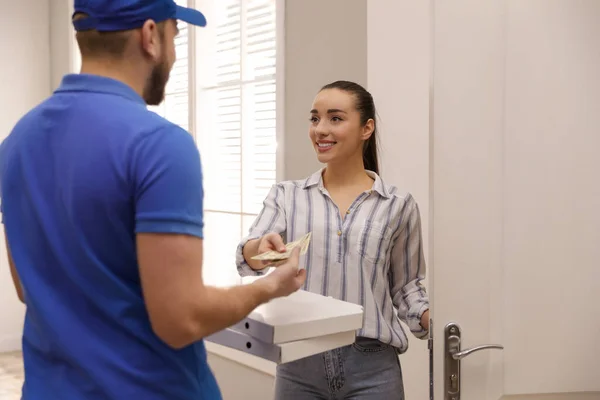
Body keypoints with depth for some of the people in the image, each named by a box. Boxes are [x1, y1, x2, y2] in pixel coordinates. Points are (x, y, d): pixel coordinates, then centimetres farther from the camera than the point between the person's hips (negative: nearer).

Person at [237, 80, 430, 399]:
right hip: (299, 362, 1)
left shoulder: (398, 205, 1)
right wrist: (262, 249, -32)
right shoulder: (286, 195, 4)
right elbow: (246, 257, -10)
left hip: (371, 366, -1)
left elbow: (405, 285, 9)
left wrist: (428, 319, -11)